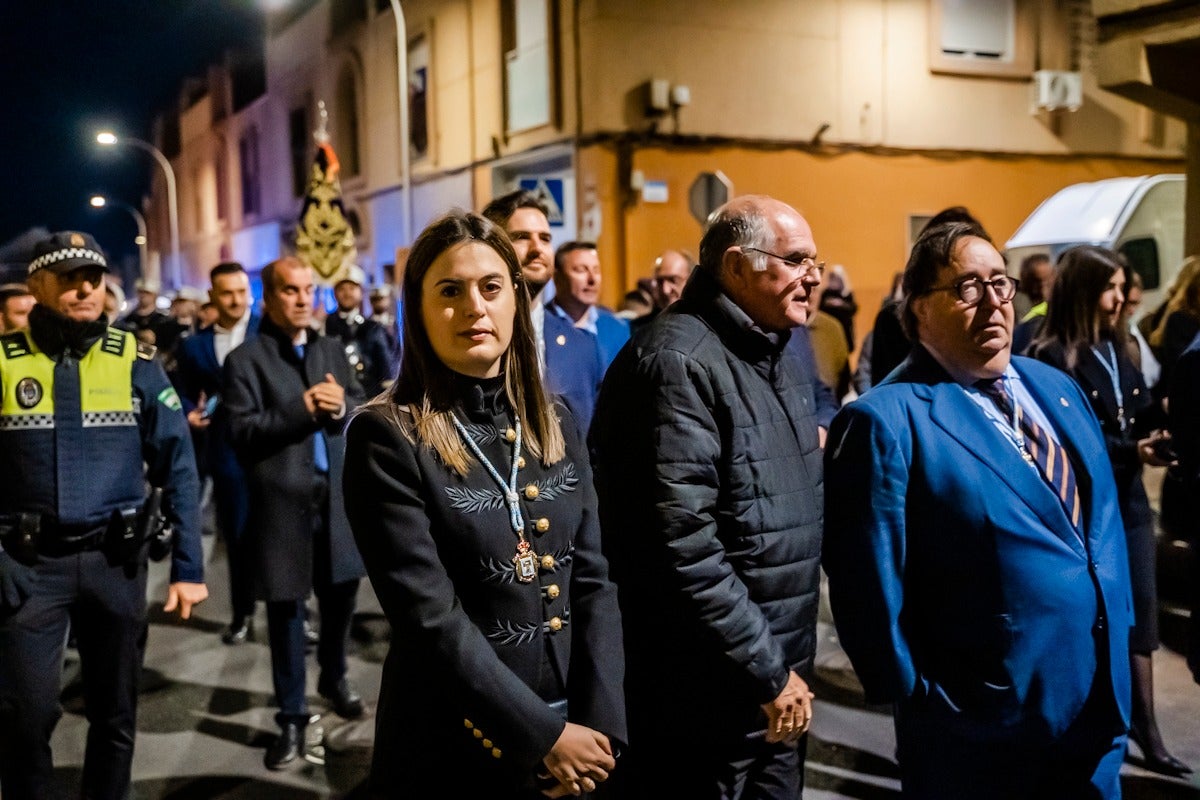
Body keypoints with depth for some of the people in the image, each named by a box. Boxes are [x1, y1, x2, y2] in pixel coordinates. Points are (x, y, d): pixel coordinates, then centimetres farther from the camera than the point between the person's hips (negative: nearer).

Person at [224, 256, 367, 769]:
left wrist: (343, 407, -13)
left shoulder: (332, 351, 11)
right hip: (282, 501, -5)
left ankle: (334, 676, 44)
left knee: (341, 593, 18)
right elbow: (242, 431, -15)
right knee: (286, 608, 6)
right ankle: (292, 717, 20)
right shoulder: (245, 360, -6)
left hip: (337, 494, 5)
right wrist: (303, 407, -22)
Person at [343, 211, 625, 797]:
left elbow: (593, 580, 1)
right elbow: (428, 616, -18)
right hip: (450, 749, -4)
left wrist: (598, 723, -9)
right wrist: (544, 734, -18)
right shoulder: (386, 437, -13)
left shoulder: (553, 424, 4)